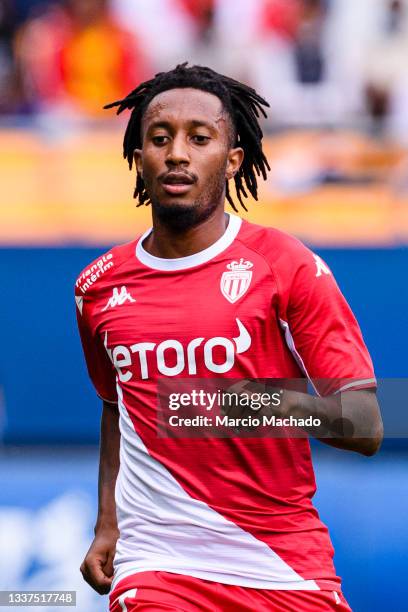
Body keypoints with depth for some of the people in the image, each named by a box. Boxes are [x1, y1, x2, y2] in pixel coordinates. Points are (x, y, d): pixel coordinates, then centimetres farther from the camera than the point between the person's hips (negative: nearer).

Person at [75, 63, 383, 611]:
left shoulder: (288, 266, -5)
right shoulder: (99, 288, 7)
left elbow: (366, 427, -8)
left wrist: (282, 403, -27)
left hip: (287, 565, -2)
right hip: (156, 563, 2)